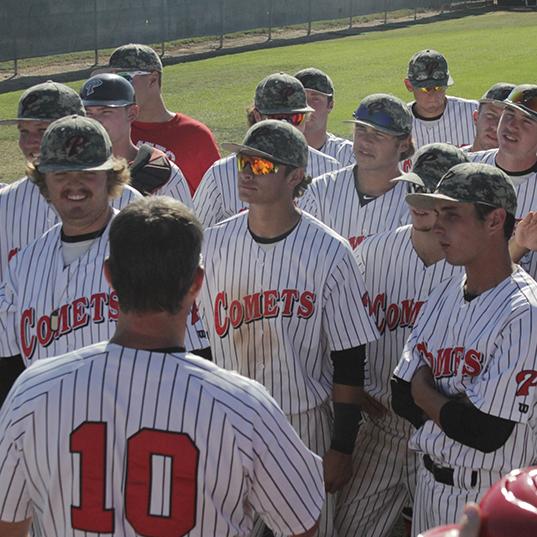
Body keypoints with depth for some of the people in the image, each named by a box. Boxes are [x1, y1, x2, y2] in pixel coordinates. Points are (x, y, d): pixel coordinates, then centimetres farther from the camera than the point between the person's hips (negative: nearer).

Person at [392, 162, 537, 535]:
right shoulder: (444, 294, 5)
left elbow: (484, 433, -24)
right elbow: (403, 396, 6)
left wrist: (425, 390, -8)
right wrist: (453, 405, -11)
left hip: (491, 500, -7)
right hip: (430, 482, 7)